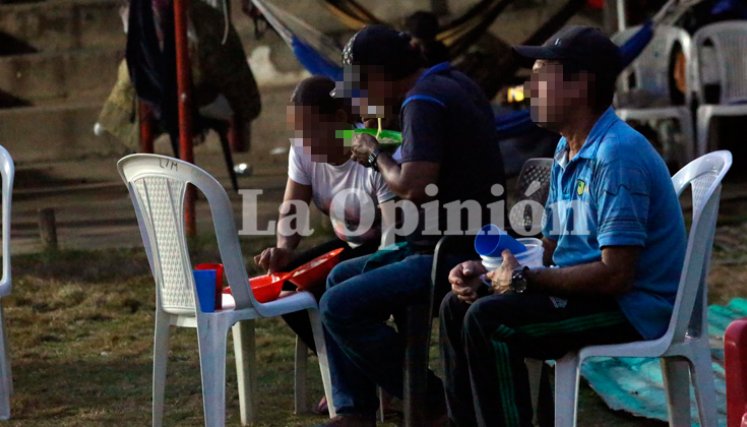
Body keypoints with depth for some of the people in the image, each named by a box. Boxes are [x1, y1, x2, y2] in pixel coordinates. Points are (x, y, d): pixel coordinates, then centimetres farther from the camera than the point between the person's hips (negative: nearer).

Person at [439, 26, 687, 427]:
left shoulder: (618, 154, -21)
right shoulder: (566, 151, 11)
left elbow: (615, 274, -25)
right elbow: (551, 250, 16)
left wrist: (524, 279, -17)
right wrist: (487, 273, -1)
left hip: (633, 306, -10)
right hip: (583, 290, 10)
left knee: (487, 320, -24)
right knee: (457, 306, 10)